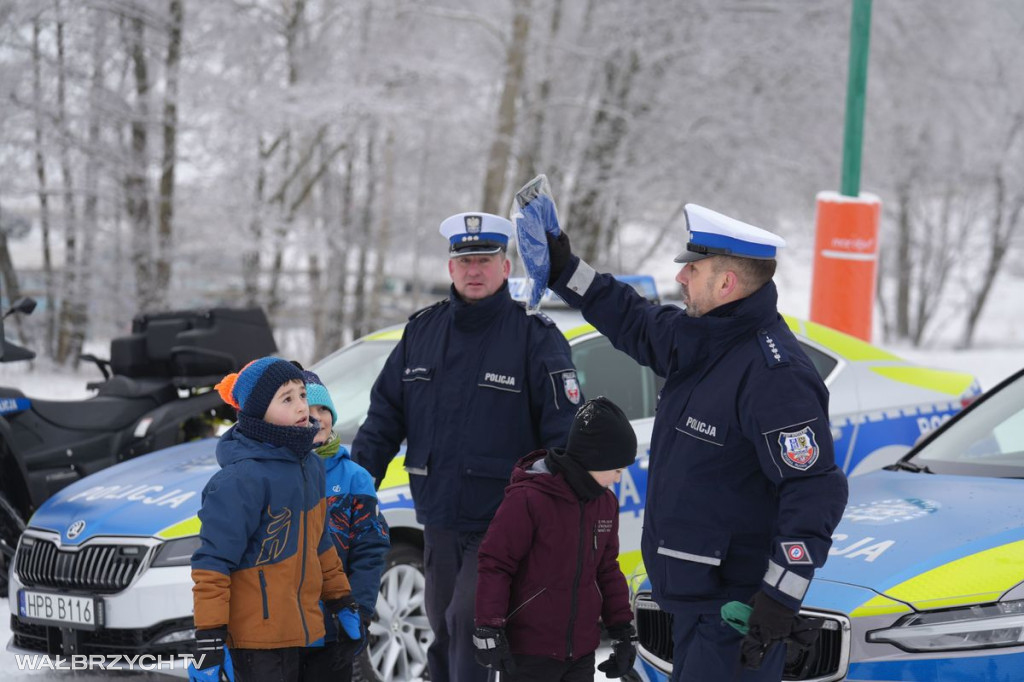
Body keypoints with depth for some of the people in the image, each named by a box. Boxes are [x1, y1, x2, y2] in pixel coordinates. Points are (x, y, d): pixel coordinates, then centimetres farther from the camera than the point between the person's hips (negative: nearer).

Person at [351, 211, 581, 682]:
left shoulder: (536, 337, -5)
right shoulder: (422, 331, 10)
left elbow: (565, 431, -8)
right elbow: (385, 414, 15)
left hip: (503, 526, -6)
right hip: (438, 523, 6)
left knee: (470, 620, -20)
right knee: (445, 637, 12)